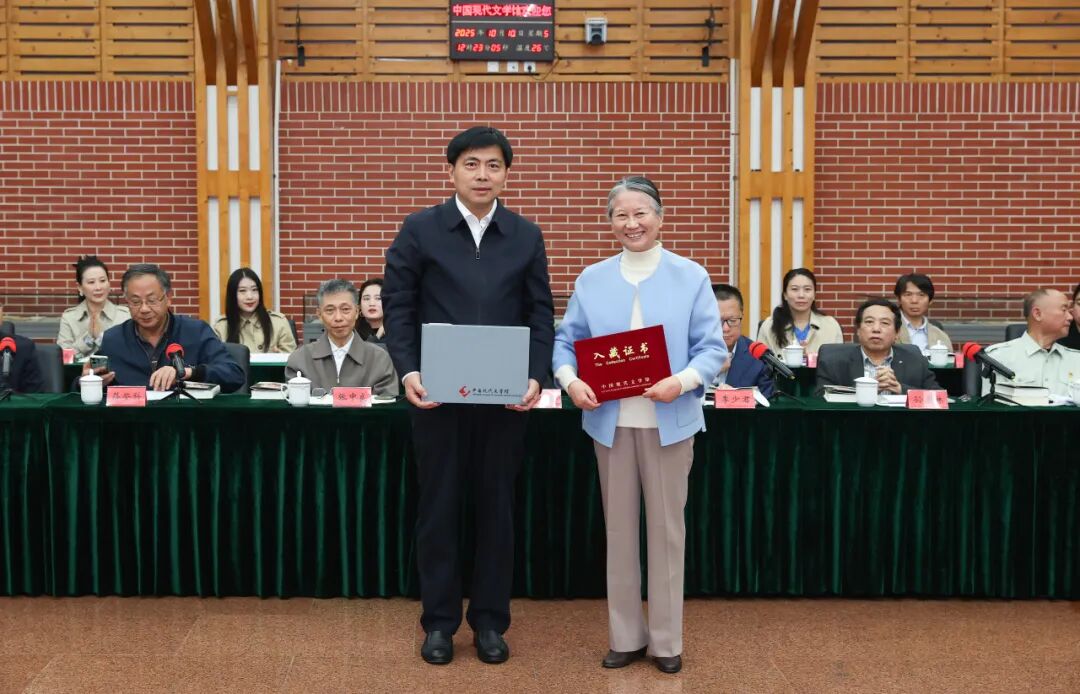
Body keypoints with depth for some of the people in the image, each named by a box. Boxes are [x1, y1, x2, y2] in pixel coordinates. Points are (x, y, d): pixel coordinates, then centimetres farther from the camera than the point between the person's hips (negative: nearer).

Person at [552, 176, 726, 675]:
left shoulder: (691, 276, 1)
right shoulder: (591, 279, 7)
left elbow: (712, 347, -3)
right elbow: (566, 340, 6)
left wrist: (682, 381, -21)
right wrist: (570, 379, -14)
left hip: (669, 420, -2)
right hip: (611, 419, 2)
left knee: (666, 528, 6)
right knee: (618, 529, 9)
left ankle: (666, 639, 19)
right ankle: (625, 636, 21)